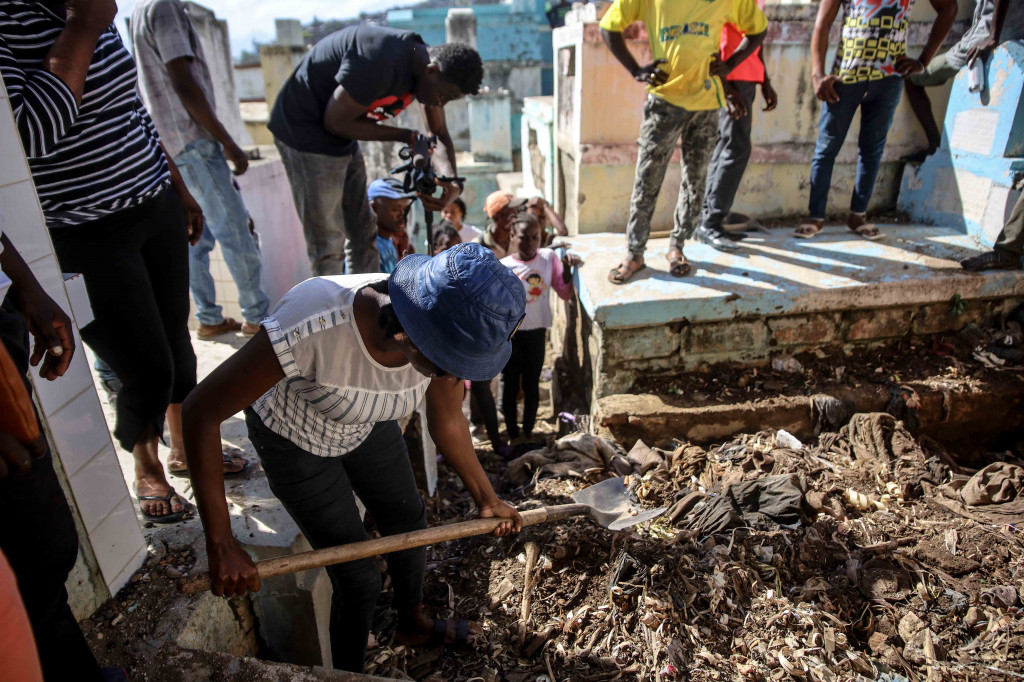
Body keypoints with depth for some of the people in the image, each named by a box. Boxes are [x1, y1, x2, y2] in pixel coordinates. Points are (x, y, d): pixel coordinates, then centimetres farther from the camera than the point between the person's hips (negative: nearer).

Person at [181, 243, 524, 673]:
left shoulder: (446, 334, -28)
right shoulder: (311, 327, -45)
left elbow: (448, 423, -8)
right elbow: (200, 412, -32)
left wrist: (486, 498, 4)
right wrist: (221, 546, -30)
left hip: (366, 425, 5)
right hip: (293, 438, -4)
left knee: (409, 522, 19)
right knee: (359, 577, 0)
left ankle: (412, 624, 51)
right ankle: (348, 673, 33)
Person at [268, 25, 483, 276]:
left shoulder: (427, 65, -2)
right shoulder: (380, 62, -30)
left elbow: (440, 135, 5)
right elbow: (336, 122, -22)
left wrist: (451, 181, -15)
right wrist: (405, 136, -19)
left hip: (342, 142, 9)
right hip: (305, 131, -9)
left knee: (363, 238, 12)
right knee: (329, 246, -6)